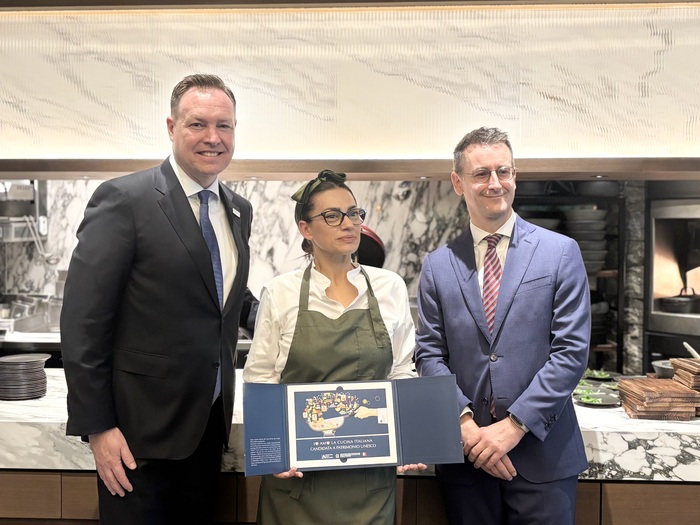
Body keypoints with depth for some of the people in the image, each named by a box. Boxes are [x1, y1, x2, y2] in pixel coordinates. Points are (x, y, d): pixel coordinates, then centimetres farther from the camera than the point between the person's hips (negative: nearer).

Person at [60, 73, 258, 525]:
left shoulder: (239, 210, 8)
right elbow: (83, 320, -14)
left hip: (209, 424, 6)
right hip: (140, 429, -6)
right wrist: (97, 427, -15)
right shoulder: (124, 199, -13)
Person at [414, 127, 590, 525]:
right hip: (465, 457, 2)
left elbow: (572, 351, -6)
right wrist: (465, 423, -10)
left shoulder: (561, 252, -1)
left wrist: (515, 425, -12)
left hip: (542, 454, -1)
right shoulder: (438, 265, 5)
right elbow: (430, 355, 3)